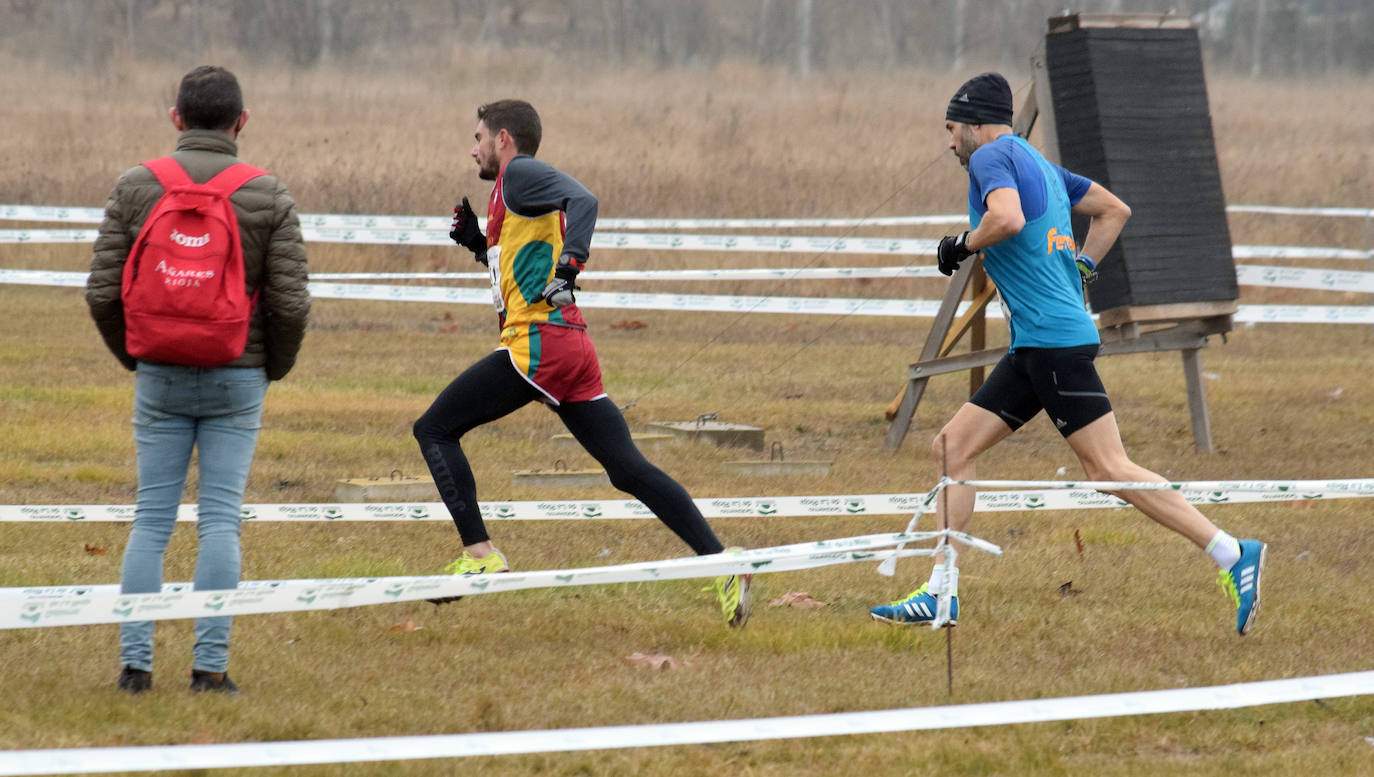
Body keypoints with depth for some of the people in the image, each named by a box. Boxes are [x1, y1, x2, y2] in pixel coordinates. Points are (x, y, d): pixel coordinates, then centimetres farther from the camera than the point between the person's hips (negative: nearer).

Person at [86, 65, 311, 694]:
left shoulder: (136, 187, -3)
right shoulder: (268, 197, -6)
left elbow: (102, 291, -5)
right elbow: (290, 301, -9)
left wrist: (132, 355, 13)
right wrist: (274, 367, 10)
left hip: (160, 381, 1)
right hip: (237, 381, -1)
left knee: (151, 518, 7)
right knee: (220, 519, 0)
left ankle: (135, 661, 3)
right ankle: (209, 665, -4)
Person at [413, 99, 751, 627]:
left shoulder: (519, 174, -1)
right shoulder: (513, 189, 27)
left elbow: (583, 200, -20)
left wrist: (570, 263, -29)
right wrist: (479, 244, 27)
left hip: (537, 343, -9)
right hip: (572, 348, 9)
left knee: (434, 430, -2)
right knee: (628, 468, 3)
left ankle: (480, 555, -12)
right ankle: (721, 563, -7)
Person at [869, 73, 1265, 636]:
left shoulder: (992, 157, -6)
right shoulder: (1038, 164, 21)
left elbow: (1007, 217, -26)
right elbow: (1114, 210, 28)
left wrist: (962, 246, -9)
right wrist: (1079, 269, 25)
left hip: (1056, 341, -10)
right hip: (1033, 349, 10)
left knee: (1107, 469, -11)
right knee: (952, 447, 8)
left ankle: (1233, 557, -10)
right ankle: (940, 595, 7)